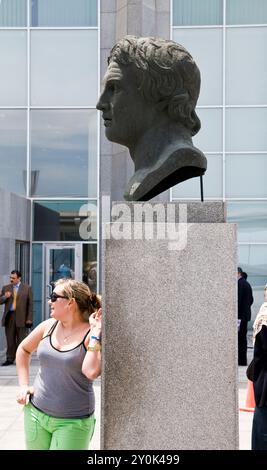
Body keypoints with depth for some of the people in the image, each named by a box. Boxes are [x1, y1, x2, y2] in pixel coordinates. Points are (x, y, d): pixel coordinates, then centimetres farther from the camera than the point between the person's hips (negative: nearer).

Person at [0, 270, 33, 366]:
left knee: (21, 339, 0)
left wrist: (29, 319, -5)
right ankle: (10, 359, 12)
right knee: (10, 340, 4)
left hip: (21, 317, -3)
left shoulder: (27, 288, 4)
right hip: (9, 316, 3)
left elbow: (30, 304, 1)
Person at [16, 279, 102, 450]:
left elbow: (92, 372, -28)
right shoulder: (48, 326, 2)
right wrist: (23, 385, 11)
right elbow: (24, 349, 19)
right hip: (36, 412, 5)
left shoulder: (92, 335, -12)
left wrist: (95, 333, -25)